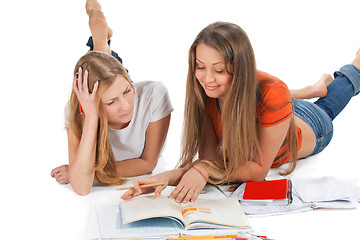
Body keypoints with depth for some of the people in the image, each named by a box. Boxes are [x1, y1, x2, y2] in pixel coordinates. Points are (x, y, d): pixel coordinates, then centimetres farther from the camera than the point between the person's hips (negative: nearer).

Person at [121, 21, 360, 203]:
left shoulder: (272, 95, -49)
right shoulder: (202, 92, -37)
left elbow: (260, 168, -41)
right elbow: (209, 159, -35)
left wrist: (205, 171, -55)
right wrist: (168, 177, -54)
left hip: (309, 128, -1)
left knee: (325, 109, 34)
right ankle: (317, 88, 53)